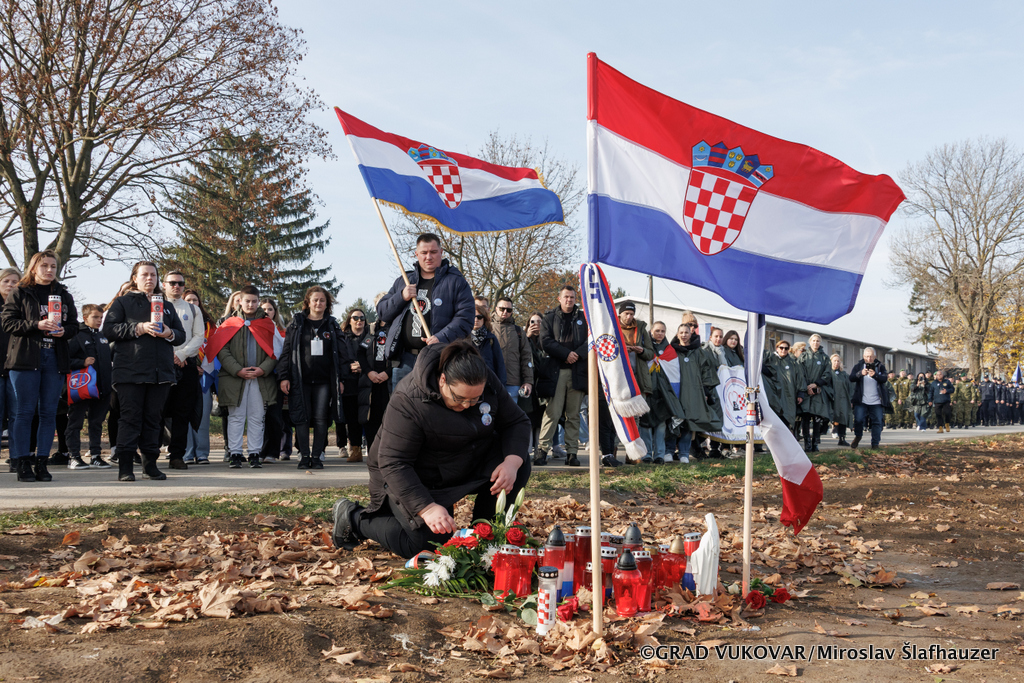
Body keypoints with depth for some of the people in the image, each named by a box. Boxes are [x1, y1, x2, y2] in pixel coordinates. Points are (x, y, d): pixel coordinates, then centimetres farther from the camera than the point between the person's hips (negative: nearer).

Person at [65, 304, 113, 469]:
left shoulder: (103, 338, 15)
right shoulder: (77, 336, -6)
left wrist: (111, 371, 16)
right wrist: (82, 363, -22)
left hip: (102, 387, 7)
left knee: (97, 422, 11)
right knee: (75, 422, 1)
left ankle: (96, 456, 16)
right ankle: (74, 457, 6)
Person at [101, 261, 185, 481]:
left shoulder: (166, 306, 21)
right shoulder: (123, 302, 8)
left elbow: (181, 335, 19)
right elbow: (108, 329, -5)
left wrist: (169, 333, -5)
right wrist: (139, 328, -15)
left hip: (161, 372, 4)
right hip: (130, 371, -4)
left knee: (153, 418, 7)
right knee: (130, 418, -6)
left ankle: (150, 463, 13)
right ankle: (125, 467, -4)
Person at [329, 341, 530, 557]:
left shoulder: (489, 384, -15)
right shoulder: (409, 401, -32)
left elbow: (517, 422, -7)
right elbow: (393, 462, -33)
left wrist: (512, 462, -28)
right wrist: (427, 508, -43)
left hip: (467, 467, 6)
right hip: (415, 479, -5)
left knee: (518, 465, -17)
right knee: (427, 543, -21)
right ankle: (354, 518, 2)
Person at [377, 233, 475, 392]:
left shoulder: (455, 281, 4)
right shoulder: (403, 281, 20)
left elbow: (465, 317, -6)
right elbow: (382, 312, 16)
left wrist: (442, 337, -19)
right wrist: (401, 297, -2)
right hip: (404, 361, 4)